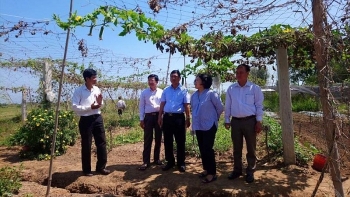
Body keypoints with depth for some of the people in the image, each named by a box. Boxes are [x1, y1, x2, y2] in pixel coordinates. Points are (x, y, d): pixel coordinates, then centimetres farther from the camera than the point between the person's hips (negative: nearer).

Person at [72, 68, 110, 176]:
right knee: (86, 145, 4)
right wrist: (90, 107, -19)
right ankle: (87, 170, 20)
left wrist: (100, 102, -5)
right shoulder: (79, 91, -7)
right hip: (86, 120, -5)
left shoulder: (97, 89, 8)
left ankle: (101, 167, 22)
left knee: (101, 142, 8)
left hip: (98, 118, 5)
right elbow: (75, 107, -14)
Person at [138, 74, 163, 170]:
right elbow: (141, 106, 5)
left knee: (158, 139, 10)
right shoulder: (144, 92, 5)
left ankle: (156, 159, 24)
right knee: (147, 140, 0)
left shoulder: (161, 92, 3)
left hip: (159, 116, 1)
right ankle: (146, 161, 7)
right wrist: (141, 119, 0)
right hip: (148, 116, 0)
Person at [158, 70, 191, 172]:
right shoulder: (166, 90, 11)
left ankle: (181, 163, 17)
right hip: (167, 117, 3)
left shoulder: (183, 90, 2)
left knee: (180, 141, 4)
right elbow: (162, 104, 11)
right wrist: (160, 117, 6)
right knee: (167, 141, 9)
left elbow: (186, 106, -1)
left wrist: (188, 118, -6)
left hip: (179, 117, -3)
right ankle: (170, 161, 24)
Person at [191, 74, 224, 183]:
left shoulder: (211, 94, -13)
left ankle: (212, 173, 7)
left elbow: (220, 108, -4)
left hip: (209, 126, -6)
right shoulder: (194, 95, 5)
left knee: (207, 149, -4)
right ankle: (206, 169, 28)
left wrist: (214, 118, 8)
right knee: (202, 149, 13)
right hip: (198, 126, 6)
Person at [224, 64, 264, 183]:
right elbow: (227, 106, 8)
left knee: (251, 148, 7)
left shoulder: (254, 88, -2)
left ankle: (250, 172, 21)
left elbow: (259, 106, -1)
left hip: (250, 121, -2)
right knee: (237, 148, 12)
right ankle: (237, 170, 26)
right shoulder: (231, 89, 5)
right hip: (235, 121, 3)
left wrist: (259, 121, -6)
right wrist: (227, 120, 6)